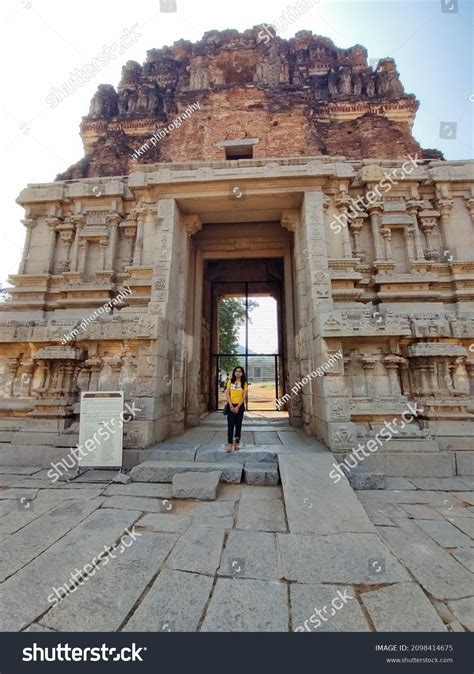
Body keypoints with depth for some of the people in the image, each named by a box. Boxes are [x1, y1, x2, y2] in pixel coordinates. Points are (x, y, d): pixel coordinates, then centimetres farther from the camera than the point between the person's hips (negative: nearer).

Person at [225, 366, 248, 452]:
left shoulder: (244, 383, 1)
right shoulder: (230, 382, 5)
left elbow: (244, 396, -4)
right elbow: (227, 394, 0)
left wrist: (238, 407, -12)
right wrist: (231, 405, -11)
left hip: (240, 406, 0)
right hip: (231, 405, 0)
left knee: (238, 424, 6)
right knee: (230, 424, -5)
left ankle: (237, 442, 16)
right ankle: (229, 443, -3)